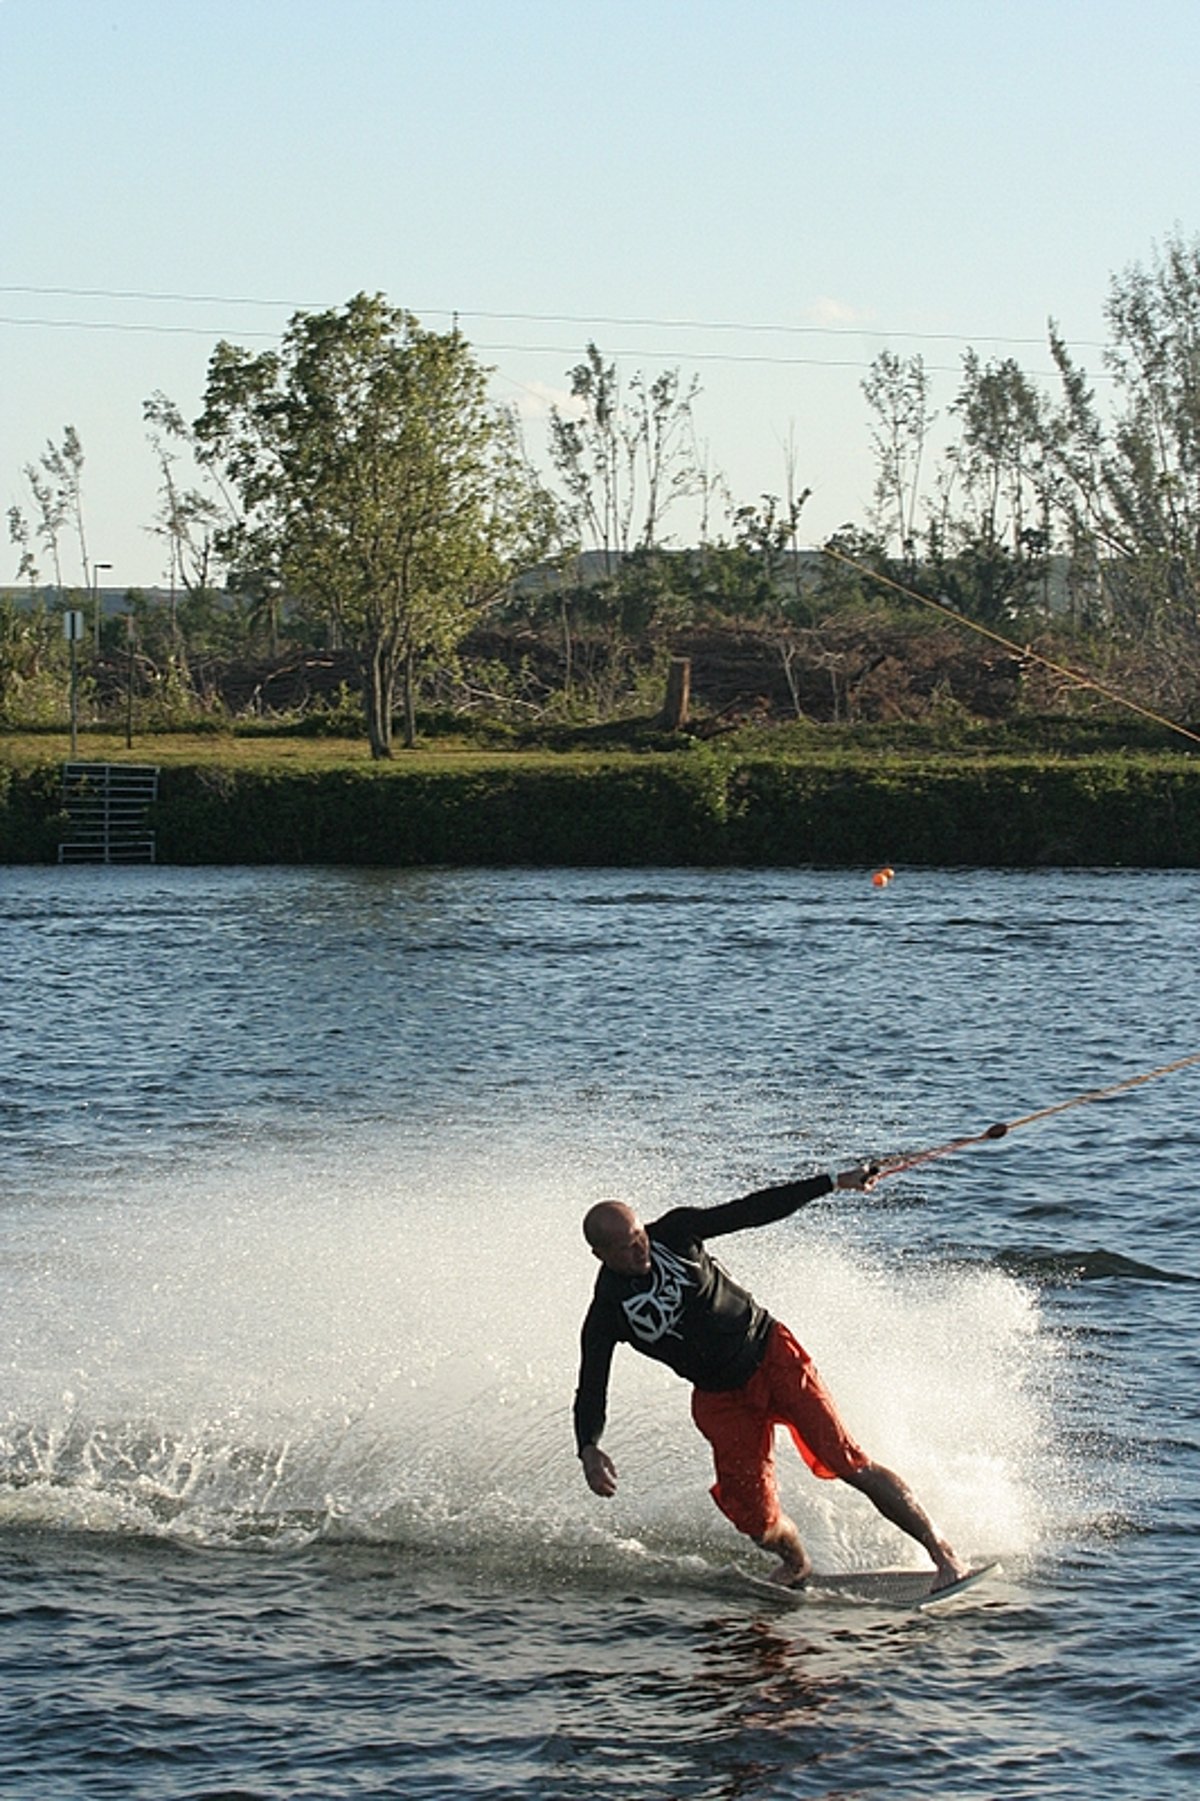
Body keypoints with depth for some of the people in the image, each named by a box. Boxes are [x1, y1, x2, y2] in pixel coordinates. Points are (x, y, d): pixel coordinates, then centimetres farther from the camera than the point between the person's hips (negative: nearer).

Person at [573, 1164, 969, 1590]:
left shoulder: (674, 1233, -10)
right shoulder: (607, 1314, -12)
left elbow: (754, 1210, -4)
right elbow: (591, 1390, -14)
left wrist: (833, 1183, -7)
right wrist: (588, 1449, -34)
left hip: (771, 1354, -1)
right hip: (720, 1399, 1)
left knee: (849, 1464, -11)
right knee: (757, 1520, -7)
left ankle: (944, 1554, -7)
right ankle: (796, 1563, 28)